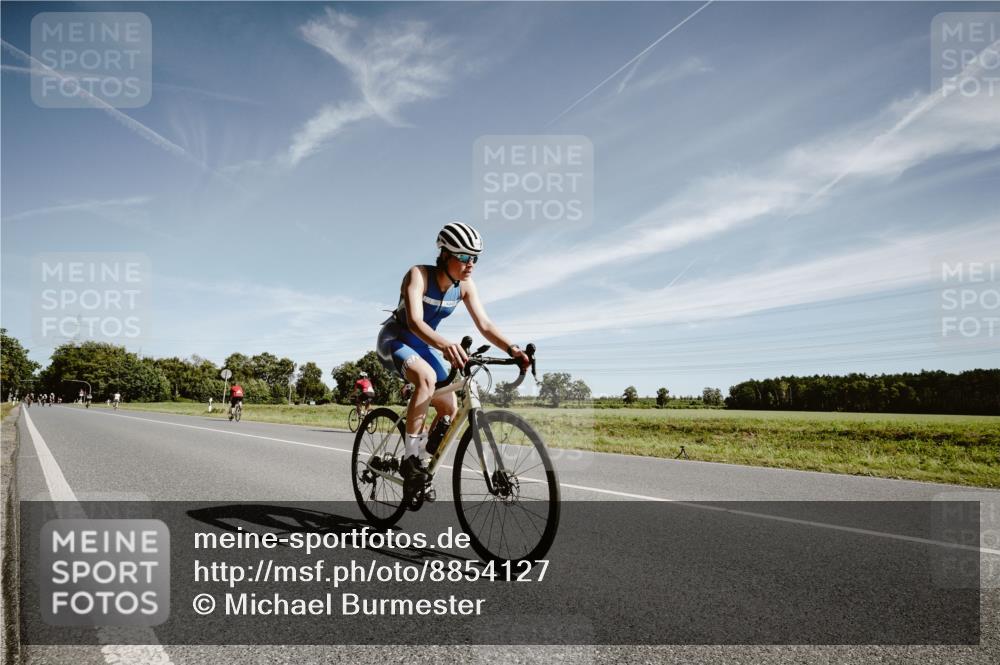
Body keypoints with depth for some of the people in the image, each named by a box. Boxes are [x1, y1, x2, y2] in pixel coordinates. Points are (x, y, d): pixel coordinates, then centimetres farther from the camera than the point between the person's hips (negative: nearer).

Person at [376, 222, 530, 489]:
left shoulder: (465, 286, -10)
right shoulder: (419, 275, -27)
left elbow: (484, 324, -15)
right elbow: (415, 321, -40)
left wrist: (511, 348, -33)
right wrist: (445, 345, -59)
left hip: (423, 345, 6)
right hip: (395, 338, -6)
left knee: (450, 410, -3)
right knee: (427, 377, -37)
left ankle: (425, 454, 19)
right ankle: (410, 457, -28)